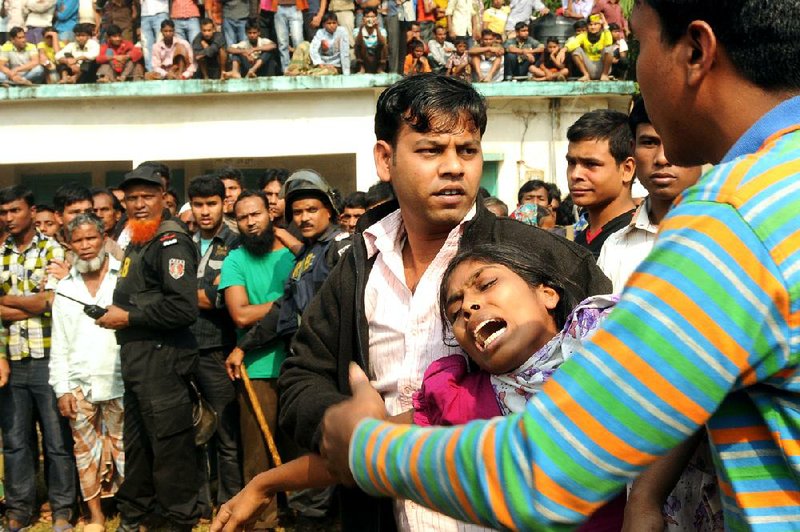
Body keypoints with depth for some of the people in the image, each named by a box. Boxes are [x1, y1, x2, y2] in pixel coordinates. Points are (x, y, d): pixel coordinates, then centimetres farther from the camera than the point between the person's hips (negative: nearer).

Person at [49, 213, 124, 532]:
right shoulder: (65, 288, 10)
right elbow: (59, 345, 10)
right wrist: (62, 388, 4)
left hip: (120, 380, -3)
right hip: (79, 384, 3)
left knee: (124, 448, 1)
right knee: (85, 450, 8)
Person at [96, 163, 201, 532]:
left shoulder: (171, 242, -13)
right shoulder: (136, 244, 17)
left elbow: (184, 308, -24)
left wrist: (128, 317, -16)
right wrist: (115, 312, 7)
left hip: (163, 359, -10)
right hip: (136, 359, 10)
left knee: (170, 446, -3)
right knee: (136, 442, 19)